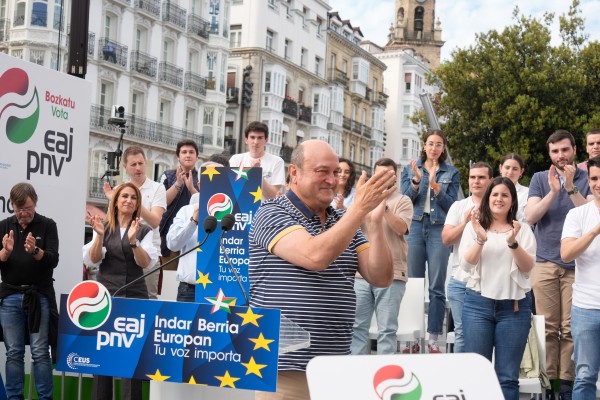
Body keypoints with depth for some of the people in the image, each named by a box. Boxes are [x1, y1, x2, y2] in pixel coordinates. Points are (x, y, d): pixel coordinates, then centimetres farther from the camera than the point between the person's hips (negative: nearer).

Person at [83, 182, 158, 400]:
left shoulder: (144, 231, 5)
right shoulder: (104, 227, 8)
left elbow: (146, 263, -6)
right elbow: (93, 260, -2)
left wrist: (133, 241, -21)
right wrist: (99, 236, -18)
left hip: (134, 296, -1)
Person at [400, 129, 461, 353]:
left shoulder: (451, 173, 9)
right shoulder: (410, 170, 11)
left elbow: (451, 204, -1)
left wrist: (434, 185, -13)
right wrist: (416, 180, -14)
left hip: (439, 230, -1)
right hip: (415, 227, 1)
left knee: (437, 286, -1)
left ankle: (433, 339, 3)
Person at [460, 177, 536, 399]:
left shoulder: (523, 230, 7)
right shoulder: (474, 226, 6)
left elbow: (528, 268, -2)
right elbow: (466, 264, -3)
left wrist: (513, 243, -19)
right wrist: (481, 240, -19)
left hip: (515, 306, 0)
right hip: (478, 304, 0)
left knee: (508, 376, 2)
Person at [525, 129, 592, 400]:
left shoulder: (587, 179, 7)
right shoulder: (540, 179, 10)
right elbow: (530, 216, -1)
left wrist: (570, 188, -17)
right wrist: (553, 191, -13)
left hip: (577, 263, -1)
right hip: (545, 262, 1)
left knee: (570, 327, -3)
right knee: (548, 326, 0)